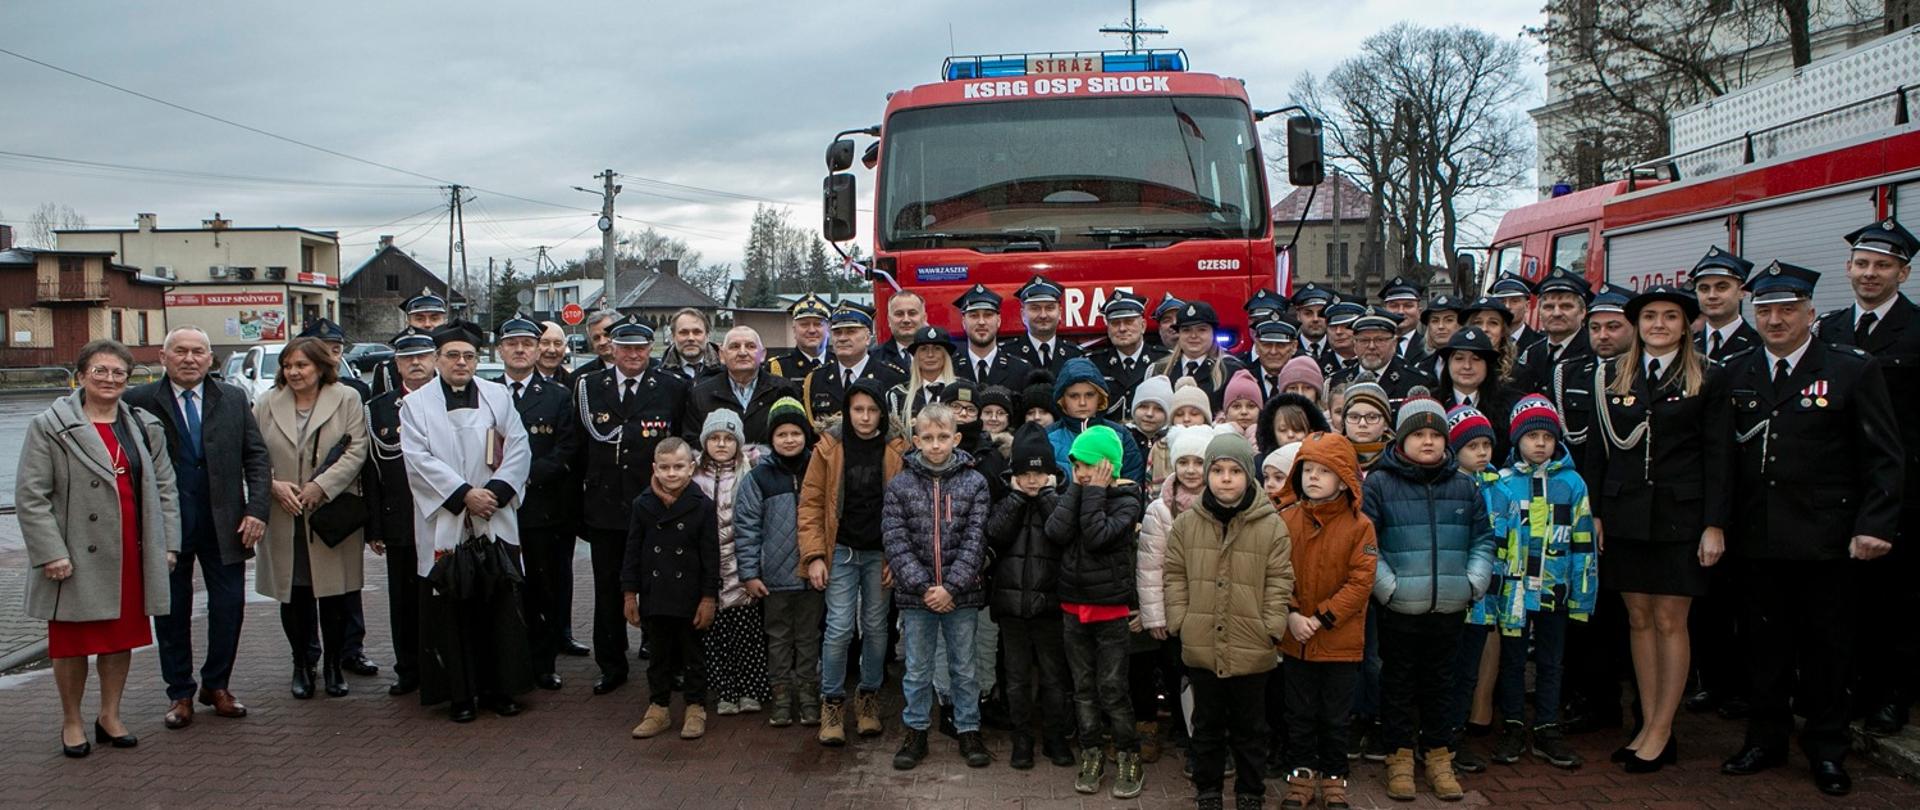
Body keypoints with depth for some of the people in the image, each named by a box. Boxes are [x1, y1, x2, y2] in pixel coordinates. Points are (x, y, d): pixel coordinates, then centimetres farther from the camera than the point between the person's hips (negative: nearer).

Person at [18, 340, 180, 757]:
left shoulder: (145, 426, 9)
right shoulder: (50, 426, -4)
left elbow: (164, 488, 11)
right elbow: (30, 496, -8)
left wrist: (167, 544, 4)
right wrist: (50, 552, -14)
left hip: (131, 556, 4)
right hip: (77, 559, -4)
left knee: (121, 637, 12)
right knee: (73, 643, 7)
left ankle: (110, 716, 26)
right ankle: (71, 722, 23)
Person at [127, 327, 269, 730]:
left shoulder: (233, 399, 4)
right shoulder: (140, 402, -3)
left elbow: (256, 456, 4)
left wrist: (257, 509, -5)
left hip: (223, 523, 2)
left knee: (229, 605, 6)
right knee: (171, 610, 9)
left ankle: (216, 685, 24)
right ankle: (180, 693, 23)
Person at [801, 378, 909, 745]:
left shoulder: (897, 452, -1)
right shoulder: (829, 448, -2)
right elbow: (811, 503, -1)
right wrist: (814, 555, -8)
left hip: (880, 553, 1)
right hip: (841, 551, -1)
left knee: (875, 627, 9)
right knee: (839, 628, -6)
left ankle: (869, 697, 25)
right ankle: (832, 702, 8)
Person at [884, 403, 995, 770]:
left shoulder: (974, 483, -2)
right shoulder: (899, 485, -2)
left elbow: (975, 540, -7)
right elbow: (895, 541, -7)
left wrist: (951, 587, -15)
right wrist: (923, 587, -15)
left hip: (961, 595, 0)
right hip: (915, 595, 0)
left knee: (964, 668, 12)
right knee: (917, 670, 11)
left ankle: (969, 731, 25)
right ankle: (916, 733, 25)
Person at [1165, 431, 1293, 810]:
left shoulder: (1272, 525, -6)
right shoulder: (1186, 523, 0)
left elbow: (1279, 581, -4)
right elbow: (1175, 576, 5)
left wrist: (1272, 628, -9)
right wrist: (1180, 620, -2)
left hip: (1251, 649, -1)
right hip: (1201, 646, 1)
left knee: (1250, 727, 14)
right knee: (1207, 724, 16)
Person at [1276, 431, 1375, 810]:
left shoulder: (1359, 526, -9)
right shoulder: (1285, 521, -3)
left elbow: (1360, 582, -13)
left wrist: (1322, 617, -17)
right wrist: (1290, 615, -16)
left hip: (1341, 641, -2)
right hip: (1295, 639, 2)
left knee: (1335, 716, 12)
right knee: (1300, 714, 14)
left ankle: (1334, 777, 28)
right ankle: (1302, 775, 28)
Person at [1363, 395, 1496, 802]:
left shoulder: (1465, 487, 8)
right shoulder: (1378, 484, -4)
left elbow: (1483, 540, 13)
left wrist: (1474, 583, 0)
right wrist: (1387, 586, -13)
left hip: (1450, 607, 3)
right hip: (1399, 608, -3)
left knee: (1439, 682, 14)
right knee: (1399, 682, 8)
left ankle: (1438, 757, 26)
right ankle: (1400, 757, 19)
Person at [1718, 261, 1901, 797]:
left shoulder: (1853, 370, -2)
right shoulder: (1735, 375, 8)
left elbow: (1883, 460, -4)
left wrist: (1874, 526, -12)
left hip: (1826, 540, -3)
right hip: (1757, 541, 3)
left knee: (1826, 646, 8)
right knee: (1764, 643, 11)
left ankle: (1826, 749, 21)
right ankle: (1766, 739, 24)